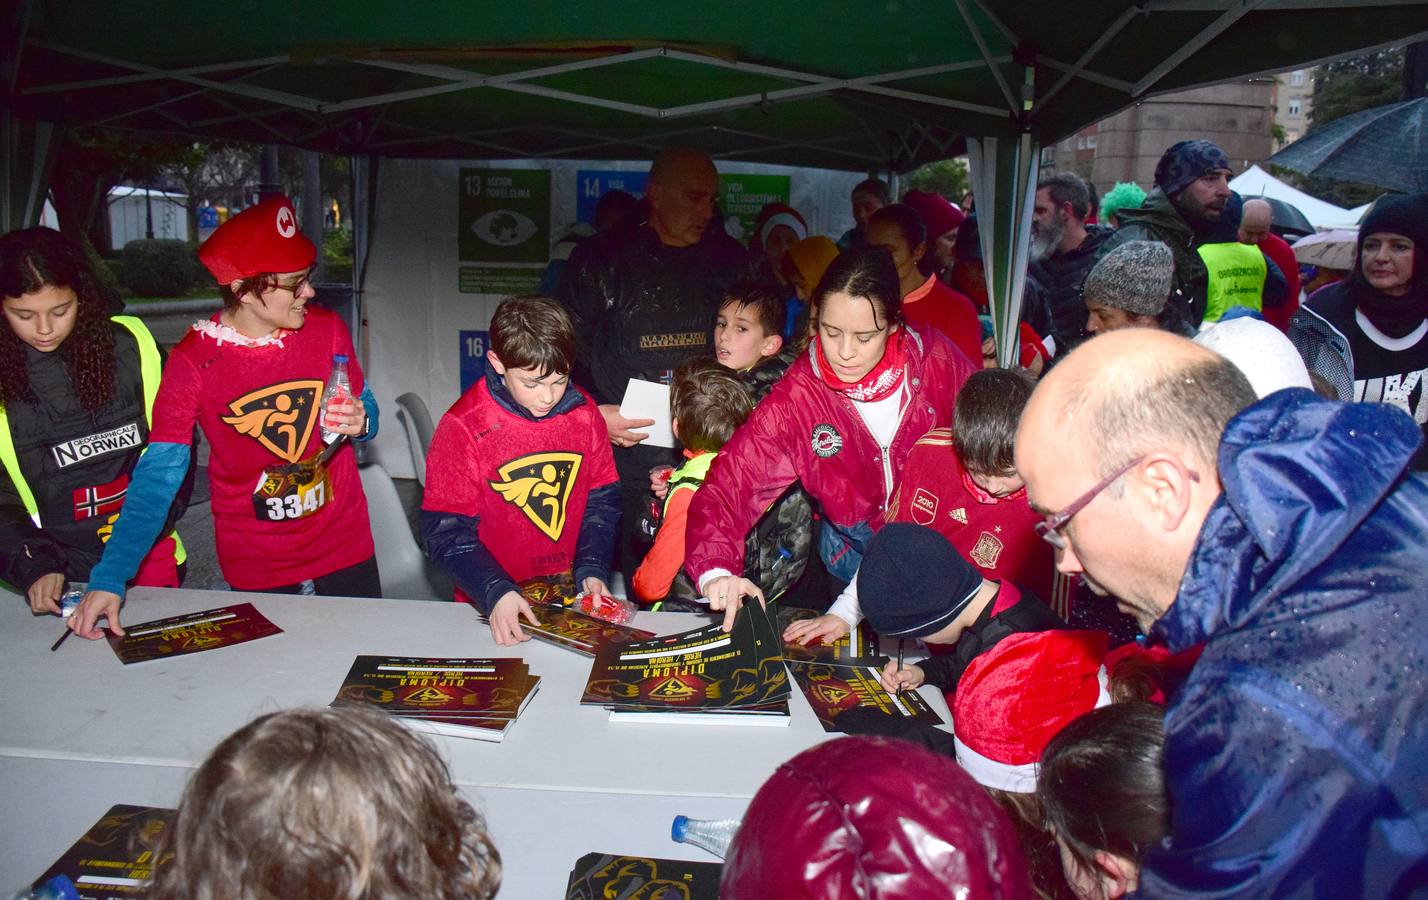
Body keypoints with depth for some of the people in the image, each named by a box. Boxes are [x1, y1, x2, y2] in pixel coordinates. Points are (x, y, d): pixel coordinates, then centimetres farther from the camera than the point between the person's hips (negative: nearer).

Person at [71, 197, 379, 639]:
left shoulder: (327, 329, -5)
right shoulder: (192, 361, -14)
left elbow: (367, 411, 7)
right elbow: (158, 475, -14)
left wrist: (360, 422, -19)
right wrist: (109, 578, -23)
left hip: (345, 550, 2)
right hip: (256, 570, -2)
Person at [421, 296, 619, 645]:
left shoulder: (584, 413, 3)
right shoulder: (463, 426, -8)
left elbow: (601, 500, 9)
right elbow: (446, 529, -8)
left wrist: (591, 570, -5)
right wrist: (495, 593, -20)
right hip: (496, 608, -2)